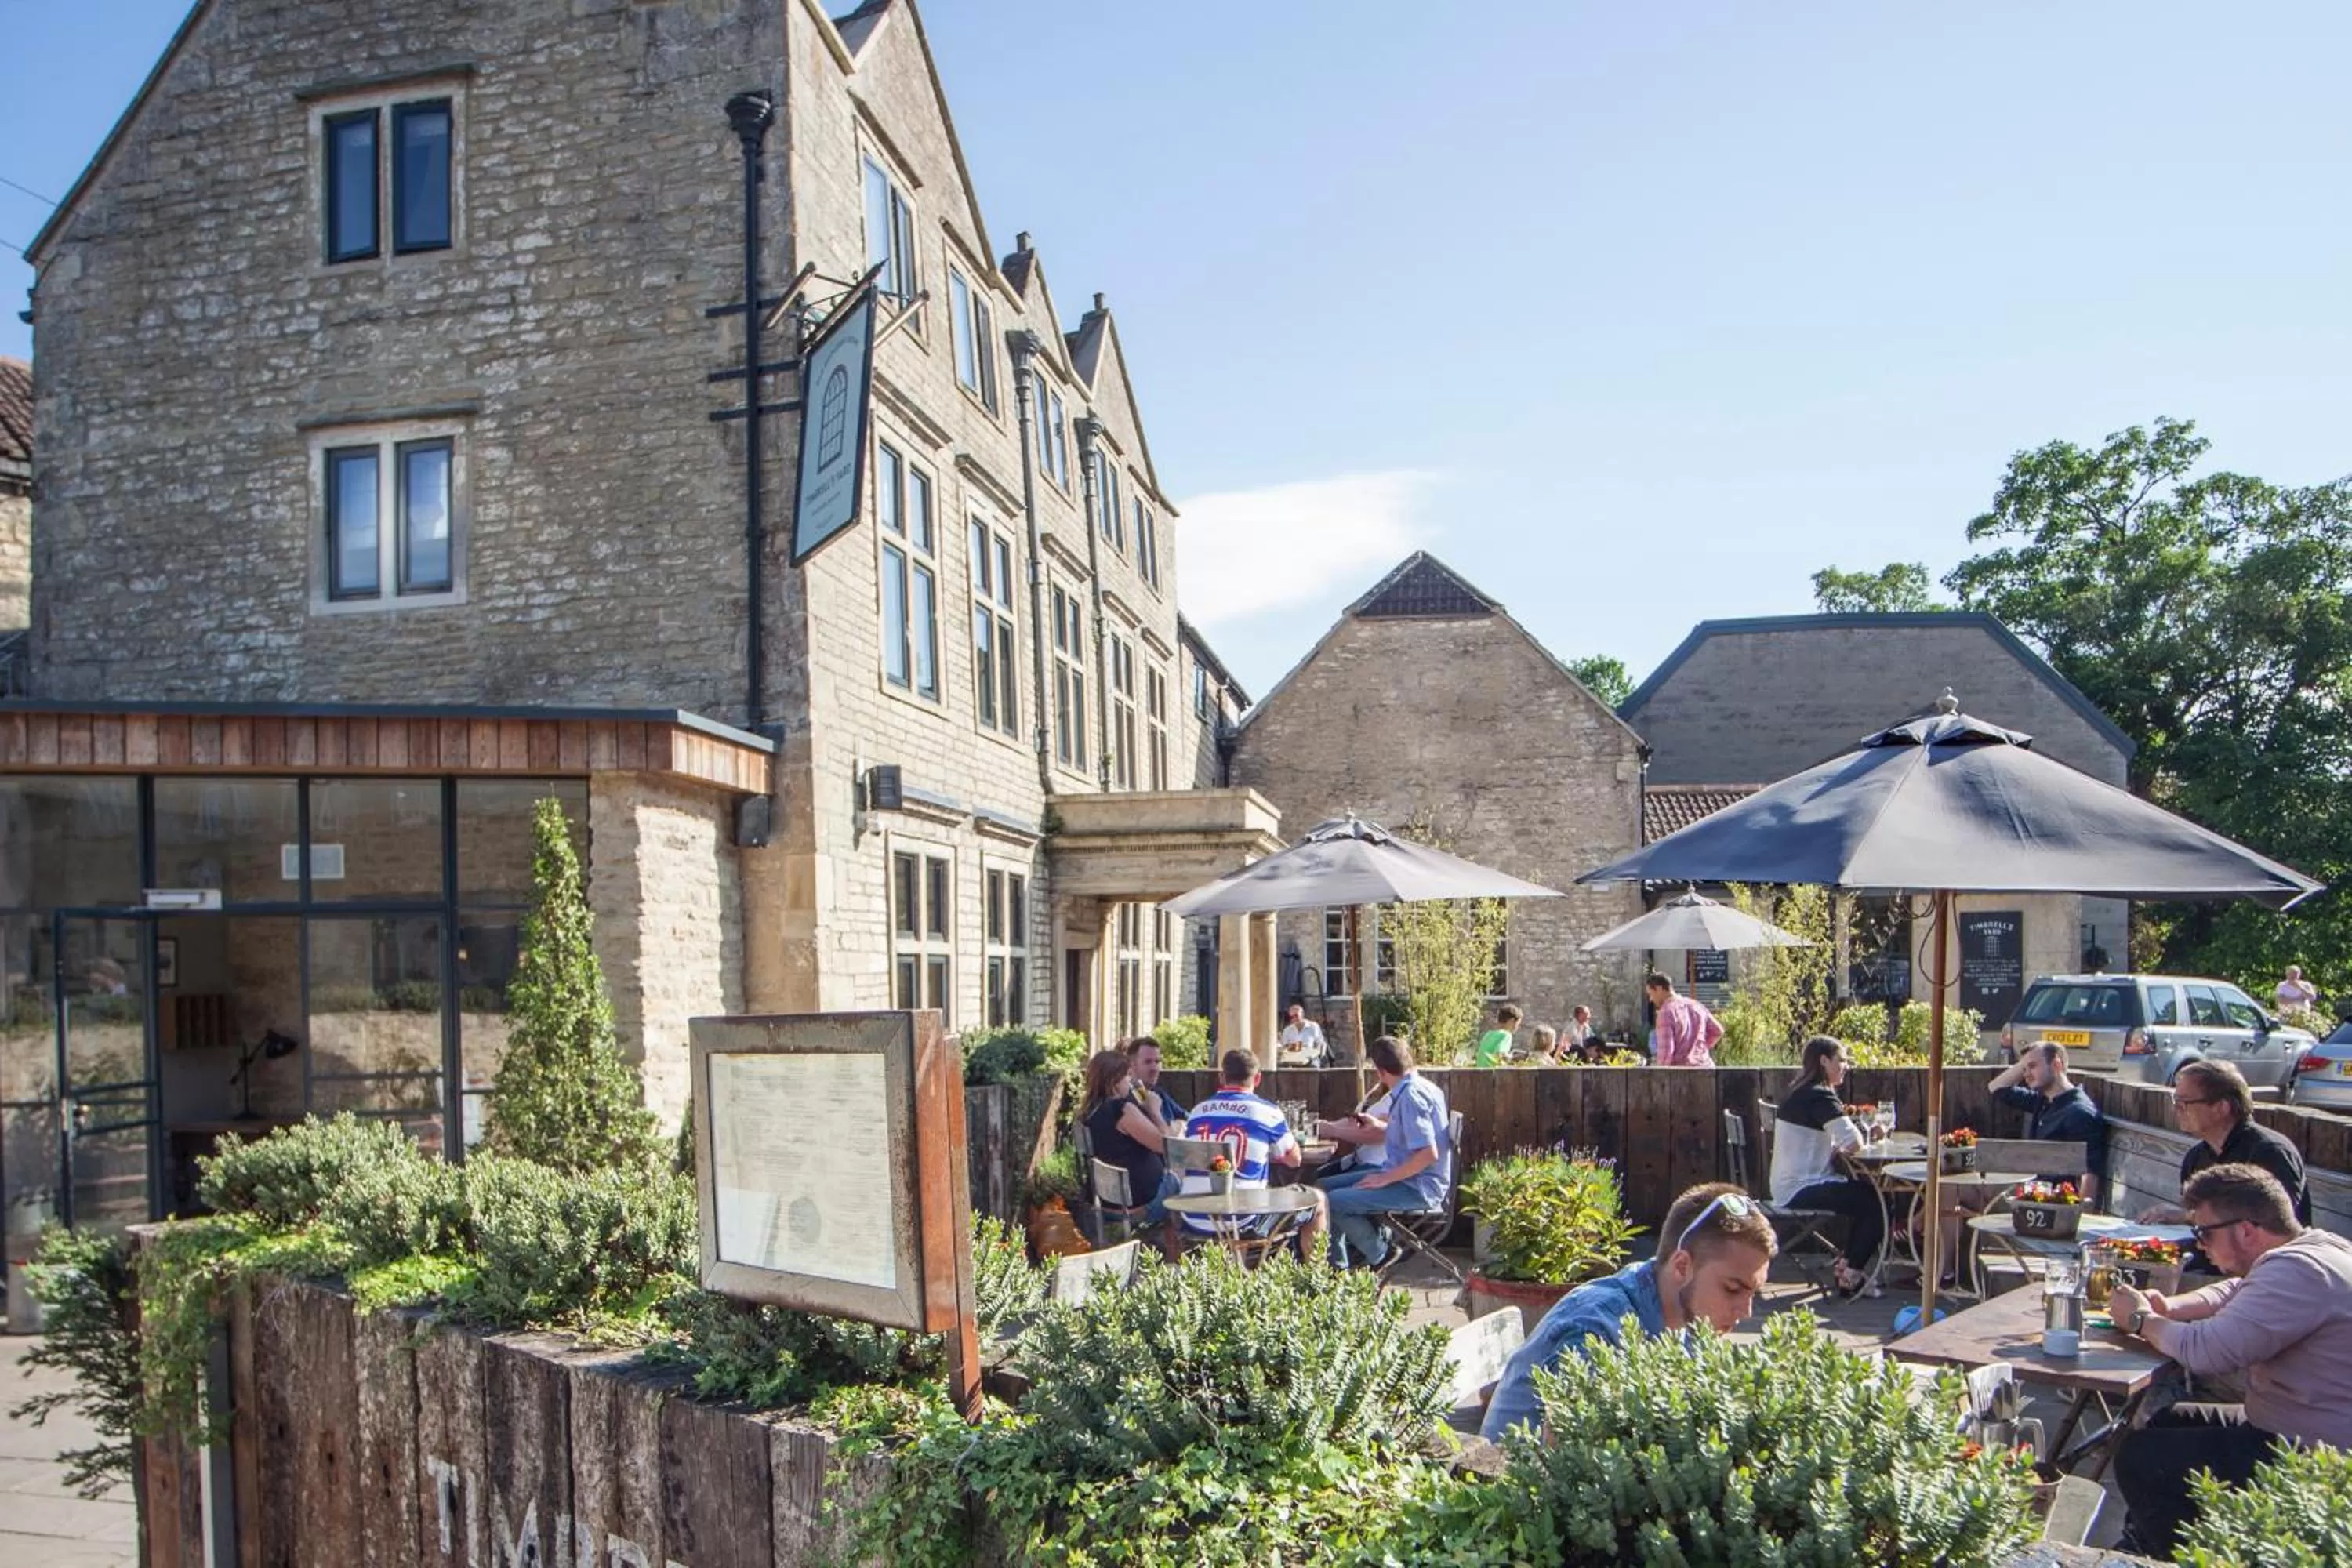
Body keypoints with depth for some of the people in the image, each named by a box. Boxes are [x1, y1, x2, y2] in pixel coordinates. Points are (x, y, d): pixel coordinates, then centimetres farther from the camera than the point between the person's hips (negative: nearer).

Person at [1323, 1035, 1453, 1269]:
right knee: (1326, 1187, 9)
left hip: (1418, 1188, -11)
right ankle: (1337, 1267, 13)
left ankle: (1381, 1258, 0)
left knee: (1334, 1202, -21)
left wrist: (1385, 1179, -21)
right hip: (1408, 1179, 11)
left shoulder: (1411, 1096, -21)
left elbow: (1428, 1154, -28)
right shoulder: (1417, 1087, 10)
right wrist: (1379, 1124, 34)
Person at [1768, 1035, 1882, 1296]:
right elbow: (1854, 1142, -26)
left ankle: (1847, 1265, 19)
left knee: (1866, 1193, 17)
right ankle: (1851, 1275, 5)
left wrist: (1839, 1145, -2)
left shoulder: (1799, 1092, 14)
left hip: (1790, 1187, 10)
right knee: (1876, 1204, -7)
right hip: (1801, 1191, -10)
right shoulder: (1819, 1096, -18)